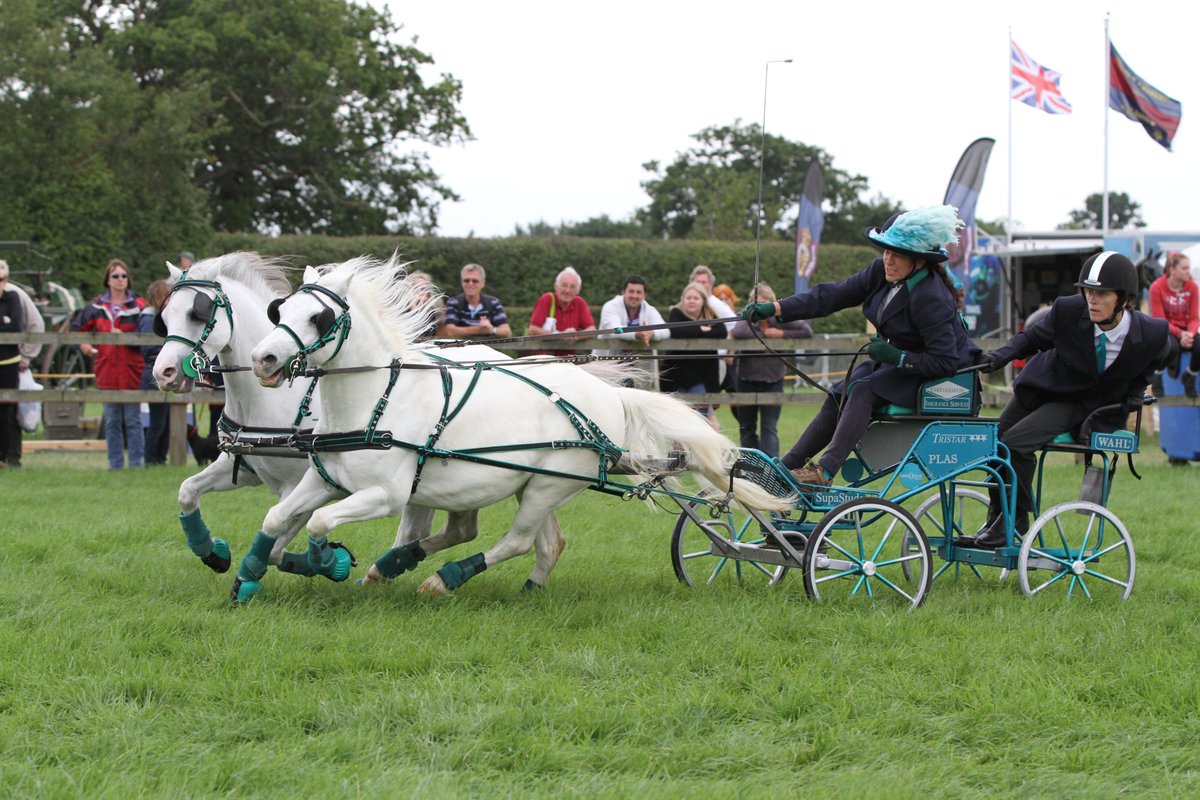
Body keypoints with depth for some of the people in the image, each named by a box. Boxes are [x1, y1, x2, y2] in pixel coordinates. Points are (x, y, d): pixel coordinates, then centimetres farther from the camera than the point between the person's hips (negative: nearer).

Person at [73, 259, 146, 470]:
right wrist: (82, 344, 4)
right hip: (107, 371, 4)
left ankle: (136, 462, 4)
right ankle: (115, 464, 14)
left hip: (131, 372, -4)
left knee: (132, 420, -1)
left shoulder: (138, 306, -2)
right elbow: (77, 328, 21)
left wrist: (124, 336, -19)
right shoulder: (97, 307, 9)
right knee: (111, 421, 9)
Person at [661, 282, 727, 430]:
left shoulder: (711, 316, 5)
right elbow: (675, 331, -25)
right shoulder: (676, 314, -2)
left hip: (701, 376, 1)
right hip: (676, 372, -1)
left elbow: (722, 333, -15)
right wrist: (701, 329, -18)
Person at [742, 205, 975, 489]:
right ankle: (785, 468, -7)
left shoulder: (930, 298, -29)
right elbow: (835, 295, -4)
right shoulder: (881, 272, -6)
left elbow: (945, 361, -29)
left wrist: (896, 357, -32)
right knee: (839, 395, -8)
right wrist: (774, 309, -11)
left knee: (863, 390, -27)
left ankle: (825, 473, -34)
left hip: (934, 376, -8)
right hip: (896, 361, 8)